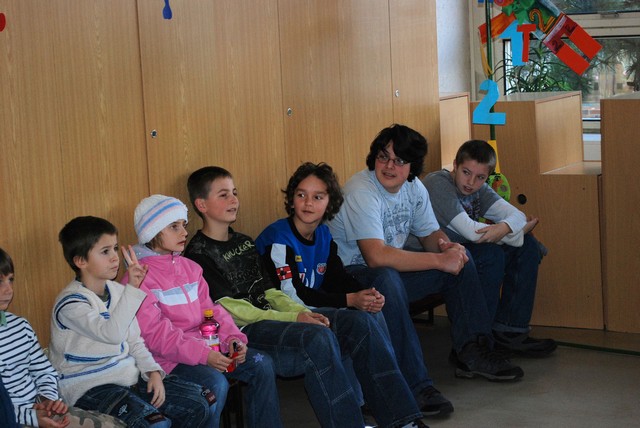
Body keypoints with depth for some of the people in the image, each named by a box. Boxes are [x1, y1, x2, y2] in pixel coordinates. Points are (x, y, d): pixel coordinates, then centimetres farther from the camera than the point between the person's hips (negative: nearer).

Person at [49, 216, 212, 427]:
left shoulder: (117, 291, 9)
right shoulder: (70, 302, -16)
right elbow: (112, 333, -32)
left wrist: (153, 371, -1)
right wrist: (132, 289, -38)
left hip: (127, 375, 8)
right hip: (89, 387, -8)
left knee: (199, 403, 1)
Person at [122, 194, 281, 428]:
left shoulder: (189, 267, 15)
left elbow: (210, 310, 14)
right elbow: (154, 334, -18)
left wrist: (233, 338, -6)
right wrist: (203, 355, -25)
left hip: (204, 344, 8)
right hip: (168, 357, -8)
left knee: (261, 364, -4)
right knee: (216, 382, -31)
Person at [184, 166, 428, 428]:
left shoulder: (244, 243, 23)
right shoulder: (198, 255, -3)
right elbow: (231, 311, -12)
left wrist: (302, 312, -3)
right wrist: (294, 318, -17)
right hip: (243, 333, -8)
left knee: (359, 323, -9)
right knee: (319, 337, -34)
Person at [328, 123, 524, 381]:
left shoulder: (414, 188, 1)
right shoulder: (361, 192, -24)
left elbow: (430, 234, 11)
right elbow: (377, 256, -34)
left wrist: (447, 246, -15)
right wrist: (439, 260, -30)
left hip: (393, 270, 9)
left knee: (460, 258, -1)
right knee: (386, 278, -39)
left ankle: (472, 350, -2)